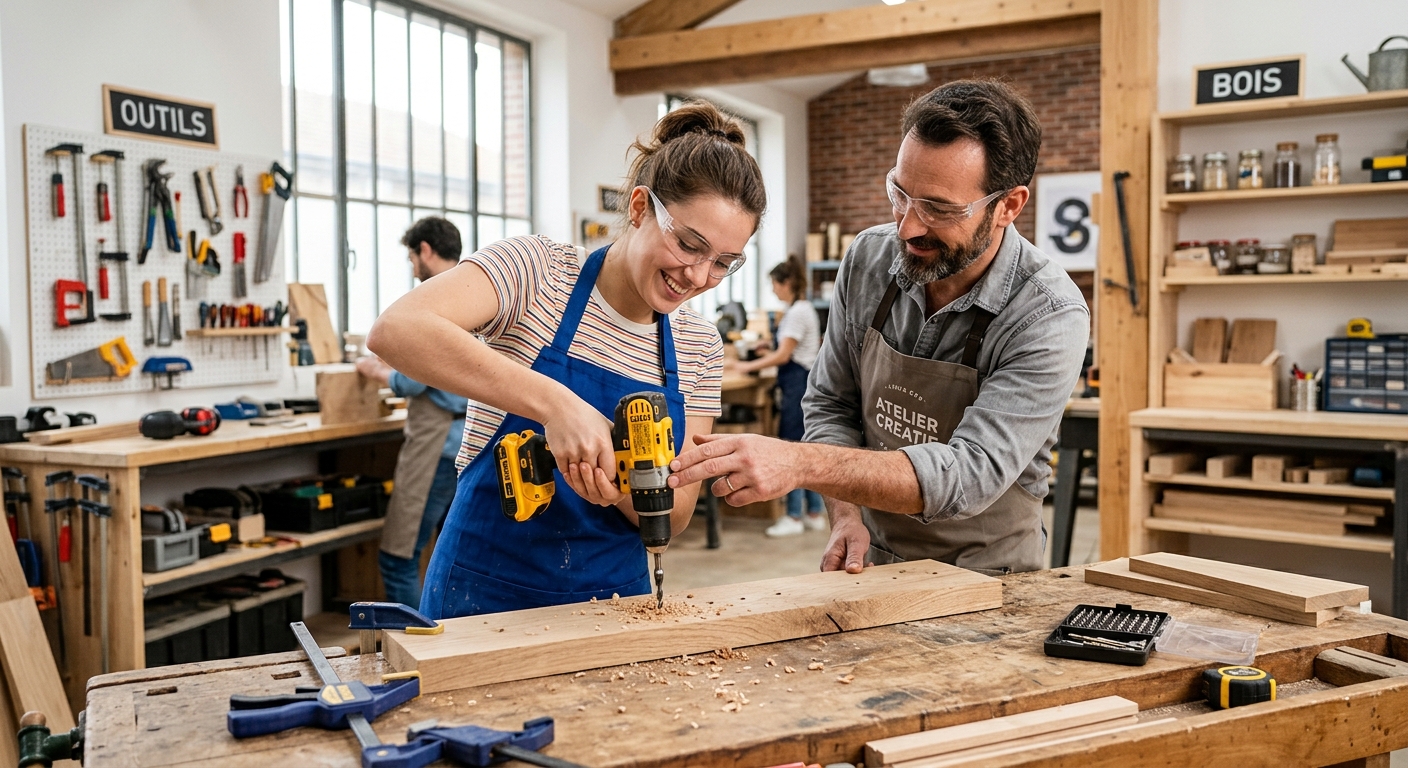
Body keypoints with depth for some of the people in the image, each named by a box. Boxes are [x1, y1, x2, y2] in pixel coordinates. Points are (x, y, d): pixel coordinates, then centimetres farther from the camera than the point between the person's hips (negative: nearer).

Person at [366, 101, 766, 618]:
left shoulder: (700, 349, -1)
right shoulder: (537, 271, -13)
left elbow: (674, 515, -2)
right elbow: (395, 330, -30)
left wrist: (621, 487, -24)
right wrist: (552, 401, -38)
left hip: (616, 597, 4)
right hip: (486, 595, -3)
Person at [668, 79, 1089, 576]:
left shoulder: (1050, 317, -19)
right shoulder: (868, 259, -6)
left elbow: (970, 474, -27)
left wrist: (800, 463, -37)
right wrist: (846, 518, -11)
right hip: (871, 563, 0)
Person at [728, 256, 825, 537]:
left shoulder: (798, 312, -15)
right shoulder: (801, 309, 16)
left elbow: (783, 355, -16)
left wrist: (747, 366, -12)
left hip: (798, 383, -10)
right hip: (800, 382, 10)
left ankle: (794, 518, 0)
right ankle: (815, 513, 17)